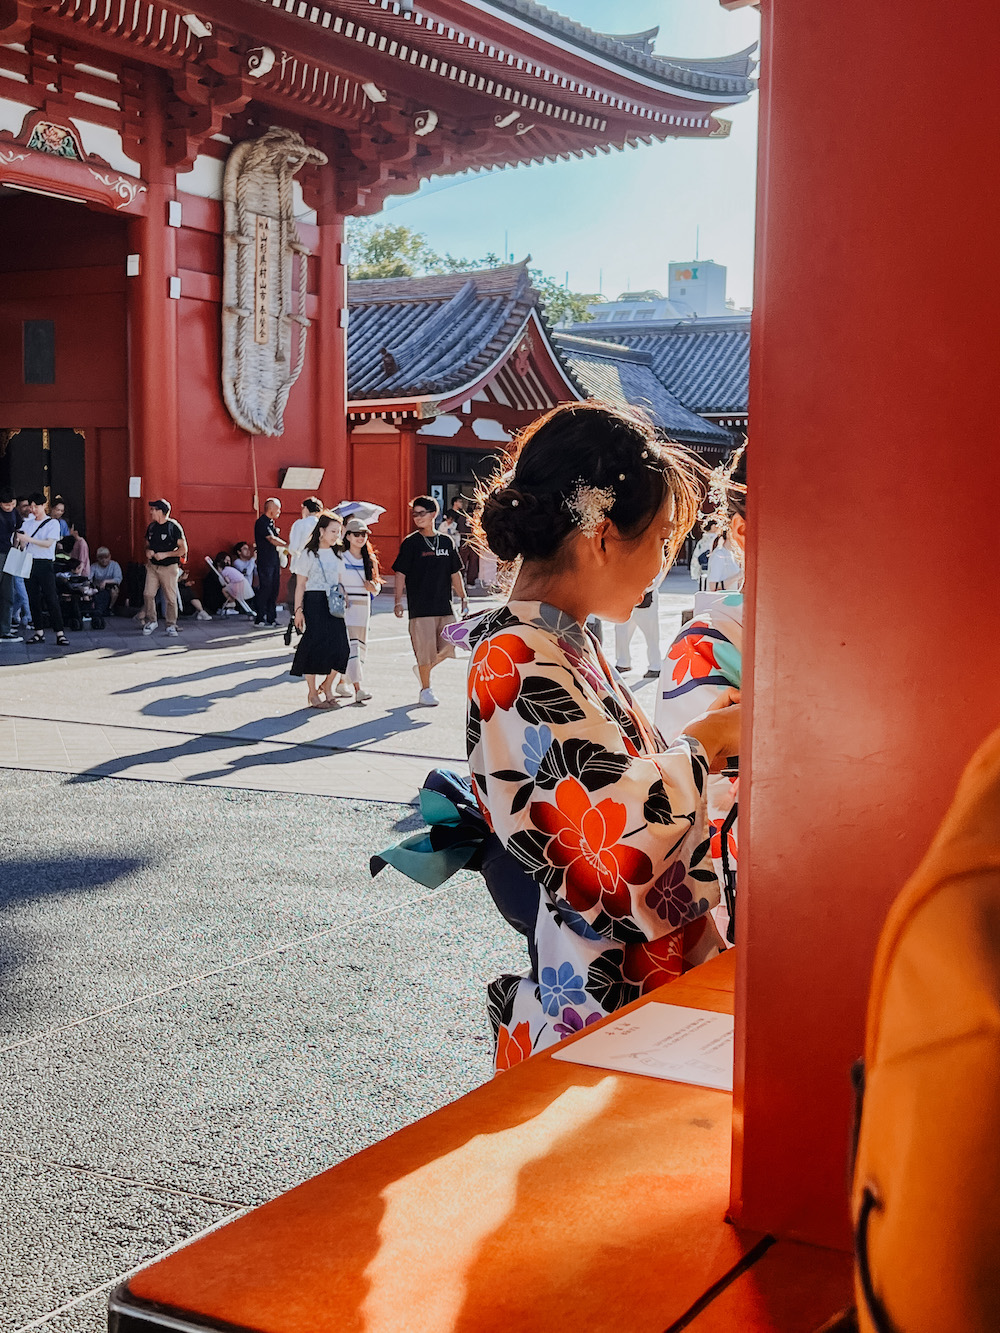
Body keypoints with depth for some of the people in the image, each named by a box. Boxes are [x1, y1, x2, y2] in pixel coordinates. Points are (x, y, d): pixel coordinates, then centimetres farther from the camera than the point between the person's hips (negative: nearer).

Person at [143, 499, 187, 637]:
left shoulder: (173, 527, -10)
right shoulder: (151, 527, 8)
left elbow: (183, 550, -10)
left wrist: (165, 554, -17)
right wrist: (148, 551, -1)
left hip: (169, 567, -5)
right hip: (152, 566, 5)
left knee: (171, 598, -2)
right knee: (148, 594, -4)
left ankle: (171, 625, 10)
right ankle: (151, 621, 12)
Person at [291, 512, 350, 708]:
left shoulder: (336, 555, 15)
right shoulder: (309, 554, -1)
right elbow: (300, 585, -2)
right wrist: (298, 609, -9)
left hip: (333, 605, 5)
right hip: (314, 603, -5)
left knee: (340, 646, -6)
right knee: (315, 645, -6)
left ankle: (326, 686, 15)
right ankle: (313, 694, 5)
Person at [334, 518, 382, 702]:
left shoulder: (371, 559, 10)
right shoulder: (340, 556, -4)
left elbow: (377, 587, 15)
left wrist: (374, 587, -7)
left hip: (363, 607, 6)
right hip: (343, 606, -6)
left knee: (361, 646, 10)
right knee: (351, 645, -15)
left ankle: (342, 682, 27)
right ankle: (358, 688, -22)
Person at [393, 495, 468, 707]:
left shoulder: (447, 542, 9)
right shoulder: (410, 543, -2)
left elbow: (455, 573, 16)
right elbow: (400, 573, -3)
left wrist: (463, 597, 13)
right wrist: (398, 600, -11)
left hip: (444, 606, 4)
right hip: (420, 606, -4)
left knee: (447, 646, 3)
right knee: (425, 648, -4)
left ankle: (421, 669, 28)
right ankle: (425, 690, 11)